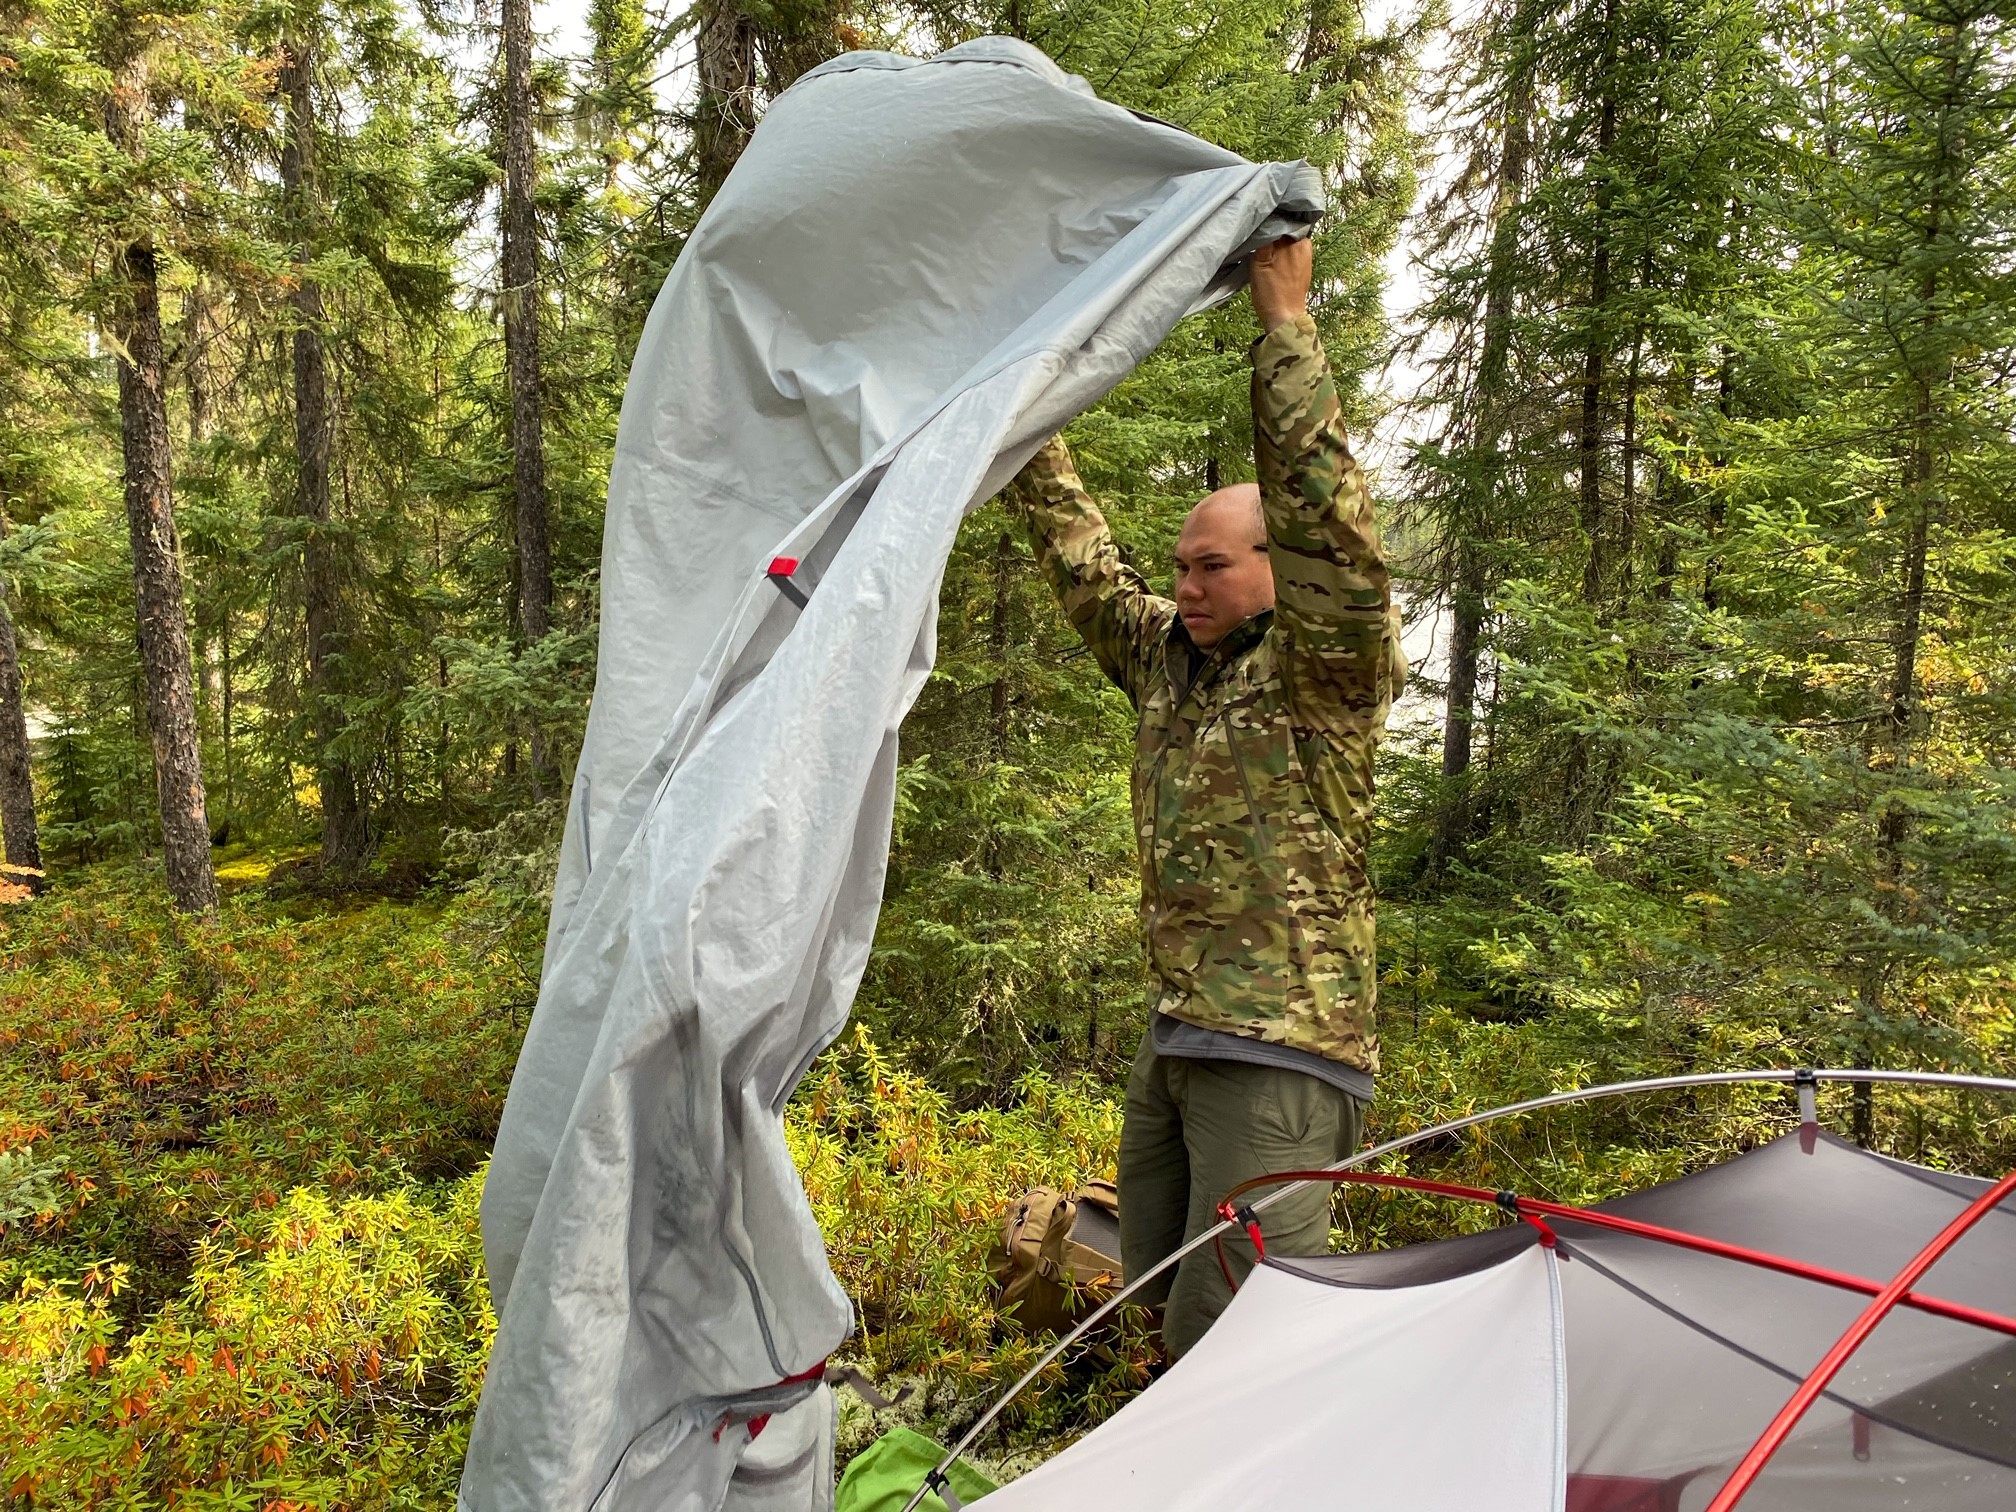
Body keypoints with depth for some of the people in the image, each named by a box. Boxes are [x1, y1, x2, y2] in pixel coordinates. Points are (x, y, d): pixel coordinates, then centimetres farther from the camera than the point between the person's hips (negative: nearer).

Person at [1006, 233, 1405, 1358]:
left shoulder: (1325, 675, -9)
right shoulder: (1166, 659, 11)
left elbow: (1328, 522, -24)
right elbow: (1082, 556, 17)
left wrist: (1285, 323, -23)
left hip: (1284, 1053, -8)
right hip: (1177, 1044, 8)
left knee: (1225, 1327, -8)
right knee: (1158, 1293, 17)